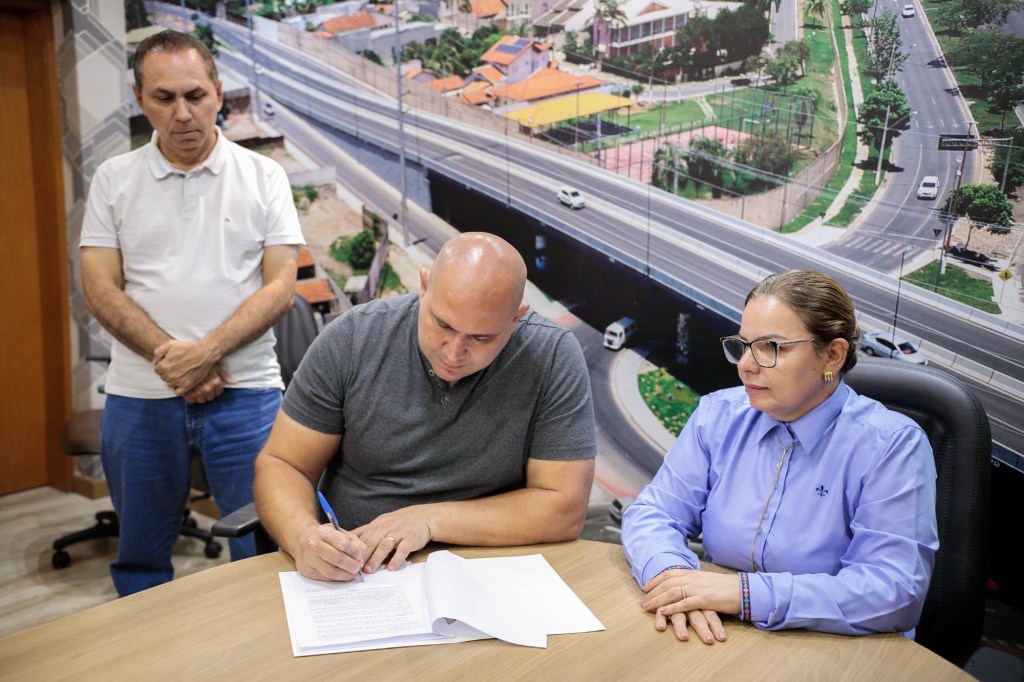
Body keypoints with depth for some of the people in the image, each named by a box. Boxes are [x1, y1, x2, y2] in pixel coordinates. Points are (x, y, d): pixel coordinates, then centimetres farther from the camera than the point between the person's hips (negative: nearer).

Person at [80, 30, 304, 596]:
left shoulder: (264, 177, 3)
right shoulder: (114, 179, 7)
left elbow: (280, 286, -4)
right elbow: (100, 290, 0)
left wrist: (205, 352, -16)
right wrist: (172, 360, -13)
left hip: (244, 392, -1)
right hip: (138, 396, 2)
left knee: (262, 548, 3)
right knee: (140, 555, 14)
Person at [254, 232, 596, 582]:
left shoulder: (554, 358, -13)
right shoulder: (351, 339, -9)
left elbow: (564, 509, -11)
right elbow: (281, 465, -2)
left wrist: (430, 520, -18)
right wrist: (303, 536, -22)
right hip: (345, 576, 2)